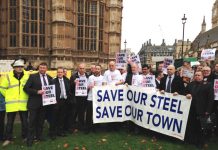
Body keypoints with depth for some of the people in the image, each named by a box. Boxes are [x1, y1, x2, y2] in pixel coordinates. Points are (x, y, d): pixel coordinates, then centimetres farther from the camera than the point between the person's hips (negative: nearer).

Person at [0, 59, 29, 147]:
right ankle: (8, 138, 23)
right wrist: (9, 97, 7)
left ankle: (25, 137, 27)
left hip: (23, 104, 1)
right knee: (9, 122, 8)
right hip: (11, 104, -1)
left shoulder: (27, 76, -1)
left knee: (25, 121, 11)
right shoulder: (8, 76, -4)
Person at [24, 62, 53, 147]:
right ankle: (30, 139, 15)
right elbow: (26, 88, -10)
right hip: (34, 103, -4)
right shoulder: (33, 76, -5)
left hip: (45, 102, 4)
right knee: (32, 121, 3)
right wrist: (37, 92, -20)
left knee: (41, 121, 15)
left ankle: (39, 136, 30)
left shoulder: (49, 78, 7)